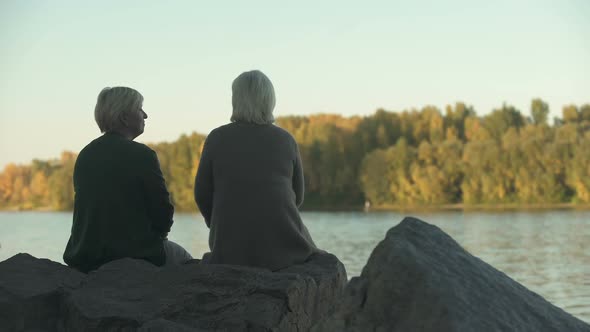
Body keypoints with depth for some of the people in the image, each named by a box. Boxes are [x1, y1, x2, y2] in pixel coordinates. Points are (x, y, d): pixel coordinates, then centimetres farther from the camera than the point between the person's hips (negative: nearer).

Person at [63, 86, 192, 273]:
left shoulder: (85, 154, 6)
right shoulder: (141, 155, -14)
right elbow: (162, 208, -10)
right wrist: (159, 232, 13)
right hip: (136, 254, -7)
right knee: (184, 259, 21)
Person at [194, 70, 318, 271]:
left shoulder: (217, 138, 0)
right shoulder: (286, 140, 4)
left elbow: (203, 194, 4)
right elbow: (296, 197, 12)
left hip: (232, 249, 0)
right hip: (281, 247, 0)